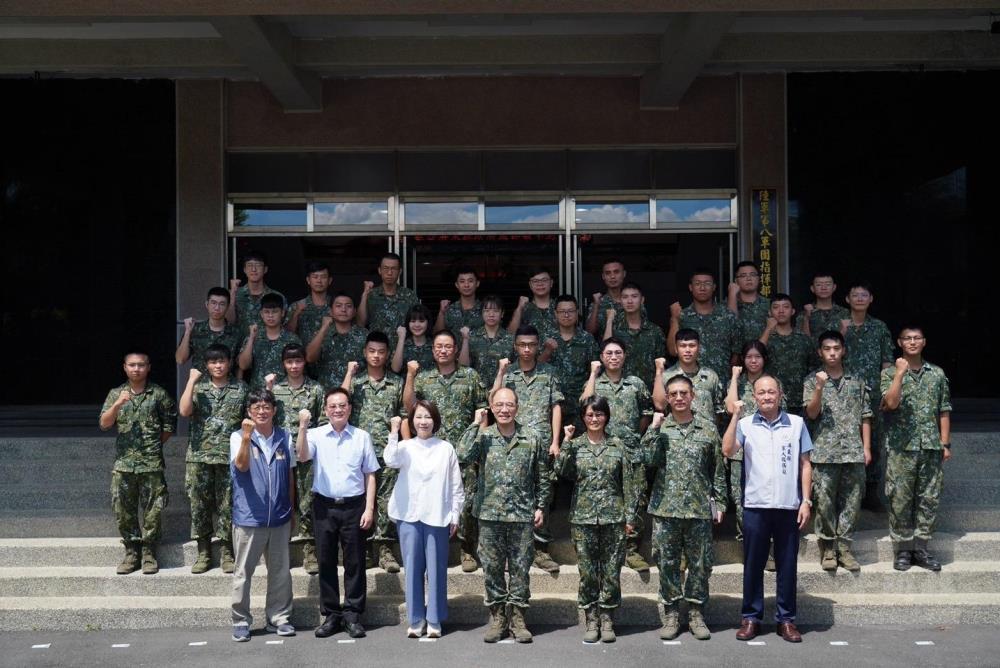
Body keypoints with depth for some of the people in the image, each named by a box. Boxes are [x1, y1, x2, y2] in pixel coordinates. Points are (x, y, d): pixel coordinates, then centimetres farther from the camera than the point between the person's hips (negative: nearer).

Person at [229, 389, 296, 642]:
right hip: (249, 517, -3)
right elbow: (241, 465, -21)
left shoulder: (284, 437, 6)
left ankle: (278, 618, 21)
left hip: (279, 518, 3)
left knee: (280, 572, 10)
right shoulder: (239, 436, -4)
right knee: (243, 572, 4)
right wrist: (246, 437, -35)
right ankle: (241, 621, 14)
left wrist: (291, 511, 13)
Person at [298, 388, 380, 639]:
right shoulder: (316, 435, 2)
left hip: (353, 506, 0)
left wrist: (369, 508, -1)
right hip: (324, 506, 0)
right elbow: (302, 456, -16)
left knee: (354, 562, 3)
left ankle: (352, 615, 11)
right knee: (326, 562, 6)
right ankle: (330, 615, 15)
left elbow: (370, 475, 5)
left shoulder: (362, 437, 4)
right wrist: (303, 427, -27)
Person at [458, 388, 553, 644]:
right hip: (490, 514, 0)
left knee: (520, 567, 5)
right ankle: (497, 616, 18)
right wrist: (476, 425, -14)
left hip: (522, 514, 0)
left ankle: (517, 617, 15)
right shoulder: (483, 436, 1)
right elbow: (463, 456, -18)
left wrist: (541, 506, 3)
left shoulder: (532, 438, 2)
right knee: (492, 567, 6)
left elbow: (543, 477, 8)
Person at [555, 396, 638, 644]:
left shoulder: (617, 445, 4)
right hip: (583, 517, 0)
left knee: (611, 570, 3)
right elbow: (562, 470, -11)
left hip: (613, 516, 0)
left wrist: (629, 515, 0)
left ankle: (607, 618, 14)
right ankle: (592, 619, 13)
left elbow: (628, 482, 4)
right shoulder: (575, 445, 4)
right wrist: (567, 442, -14)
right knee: (587, 570, 3)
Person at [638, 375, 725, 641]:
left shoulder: (708, 427, 3)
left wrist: (719, 502, 4)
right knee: (668, 563, 6)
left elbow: (718, 468, 7)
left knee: (700, 563, 5)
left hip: (700, 509, 0)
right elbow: (647, 458, -11)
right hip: (666, 509, 0)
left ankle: (696, 613, 18)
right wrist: (654, 427, -14)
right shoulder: (660, 427, 3)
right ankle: (671, 614, 16)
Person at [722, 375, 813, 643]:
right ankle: (751, 617, 16)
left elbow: (805, 465, 7)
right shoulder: (746, 424, 3)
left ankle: (786, 618, 17)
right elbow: (727, 450, -13)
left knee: (787, 564, 7)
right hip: (755, 506, 0)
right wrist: (735, 415, -15)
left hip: (789, 506, 0)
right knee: (753, 564, 6)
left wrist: (806, 501, 1)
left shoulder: (796, 424, 5)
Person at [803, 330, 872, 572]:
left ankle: (844, 547, 11)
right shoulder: (812, 380, 5)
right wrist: (820, 387, -19)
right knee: (825, 502, -1)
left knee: (851, 502, 3)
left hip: (854, 452, 2)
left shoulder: (856, 381, 12)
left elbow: (865, 417, 12)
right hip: (824, 452, -2)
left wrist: (866, 447, 5)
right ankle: (828, 548, 10)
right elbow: (812, 413, -6)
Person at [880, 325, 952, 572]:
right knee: (900, 499, -1)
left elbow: (944, 411, 10)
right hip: (901, 447, -2)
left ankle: (920, 548, 12)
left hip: (931, 447, 3)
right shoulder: (890, 373, 2)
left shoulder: (937, 374, 10)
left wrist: (945, 443, 4)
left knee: (929, 499, 4)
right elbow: (891, 403, -14)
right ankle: (903, 549, 8)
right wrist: (901, 372, -16)